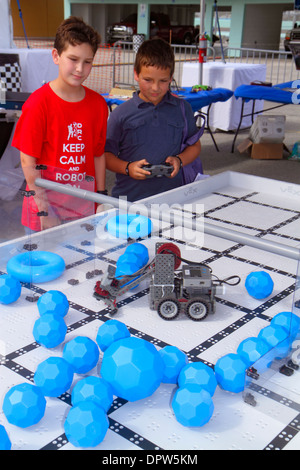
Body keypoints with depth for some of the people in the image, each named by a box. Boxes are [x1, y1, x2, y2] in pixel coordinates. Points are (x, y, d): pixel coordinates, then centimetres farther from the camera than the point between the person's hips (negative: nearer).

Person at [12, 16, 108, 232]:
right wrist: (44, 212, -13)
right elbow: (28, 161, -11)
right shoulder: (39, 103, -11)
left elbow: (98, 155, 9)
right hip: (46, 207, -4)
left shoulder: (98, 104, 3)